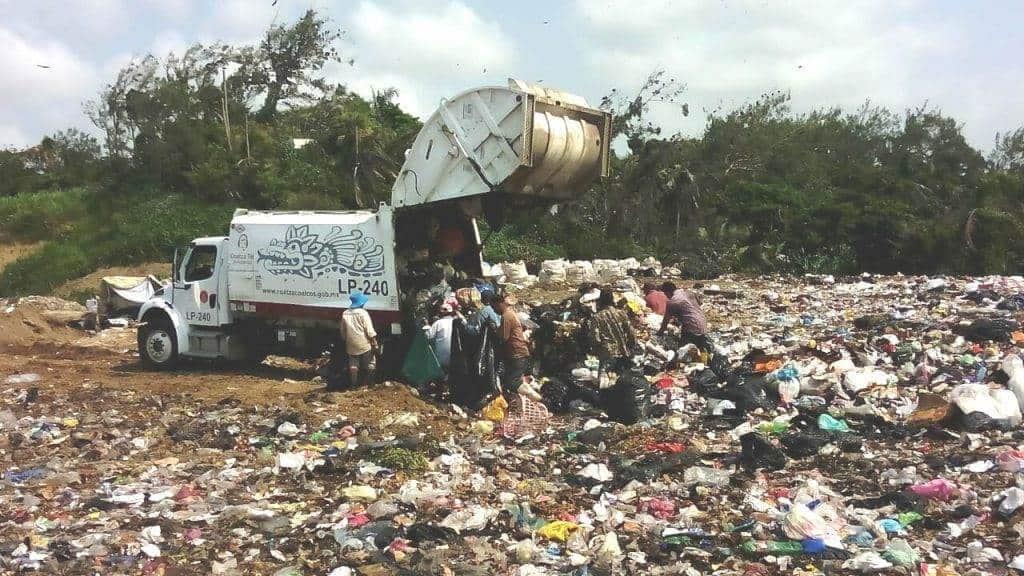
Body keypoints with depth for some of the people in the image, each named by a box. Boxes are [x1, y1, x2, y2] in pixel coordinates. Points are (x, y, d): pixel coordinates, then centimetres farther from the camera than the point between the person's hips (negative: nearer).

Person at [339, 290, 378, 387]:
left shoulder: (345, 314, 2)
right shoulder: (363, 313, -13)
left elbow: (343, 332, 10)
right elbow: (370, 331, -15)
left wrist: (345, 341, 23)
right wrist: (375, 344, -9)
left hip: (351, 346, 5)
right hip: (365, 346, -5)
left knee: (353, 365, 12)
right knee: (370, 365, 9)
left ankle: (354, 384, 15)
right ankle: (366, 383, 11)